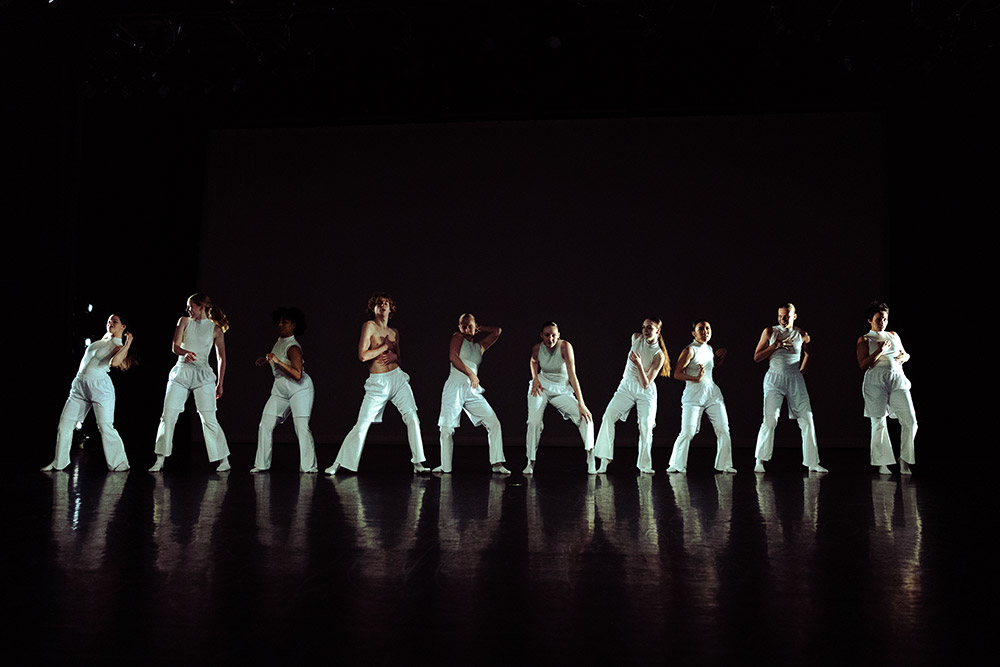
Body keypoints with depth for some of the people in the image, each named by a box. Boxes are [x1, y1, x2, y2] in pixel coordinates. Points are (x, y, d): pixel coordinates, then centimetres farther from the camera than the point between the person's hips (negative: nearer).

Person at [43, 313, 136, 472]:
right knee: (65, 424, 5)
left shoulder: (119, 347, -5)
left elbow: (114, 362, -26)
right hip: (80, 386, 7)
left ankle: (119, 463, -2)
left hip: (100, 387, -7)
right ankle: (59, 462, 15)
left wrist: (127, 344, -21)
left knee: (105, 427, -11)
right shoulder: (104, 339, 15)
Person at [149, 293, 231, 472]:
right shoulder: (184, 321, 10)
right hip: (181, 372, 3)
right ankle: (160, 460, 3)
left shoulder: (215, 329, 5)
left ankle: (224, 460, -1)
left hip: (203, 374, -2)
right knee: (168, 416, -4)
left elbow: (221, 358, 8)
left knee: (208, 419, -8)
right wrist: (185, 353, -23)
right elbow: (175, 347, 0)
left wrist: (220, 384, 4)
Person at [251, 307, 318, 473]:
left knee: (301, 427, -13)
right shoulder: (280, 340, 9)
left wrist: (277, 361, -30)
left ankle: (308, 466, -6)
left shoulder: (293, 347, -17)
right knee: (265, 425, 3)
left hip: (300, 389, -9)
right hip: (280, 390, 9)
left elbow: (298, 375, -27)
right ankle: (262, 464, 11)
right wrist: (265, 360, 12)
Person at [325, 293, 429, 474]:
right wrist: (385, 346, -8)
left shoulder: (394, 332, 12)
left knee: (412, 417, -6)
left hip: (397, 378, 5)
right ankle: (339, 463, 10)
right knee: (361, 426, -4)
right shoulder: (369, 326, -4)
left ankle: (418, 463, 1)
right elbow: (362, 355, -14)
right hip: (377, 382, -5)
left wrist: (393, 356, -2)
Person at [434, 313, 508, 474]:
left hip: (472, 391, 4)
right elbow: (453, 357, -8)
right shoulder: (457, 337, 8)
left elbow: (496, 331, 25)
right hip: (455, 387, -4)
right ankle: (445, 466, 8)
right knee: (447, 428, -6)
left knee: (494, 423, -8)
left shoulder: (480, 346, 21)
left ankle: (497, 464, -8)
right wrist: (471, 374, -7)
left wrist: (478, 329, 25)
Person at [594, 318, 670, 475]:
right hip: (626, 386, 3)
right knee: (608, 416, -14)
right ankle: (604, 461, -16)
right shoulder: (636, 338, -3)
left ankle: (644, 465, 2)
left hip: (646, 393, -3)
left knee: (646, 426, -13)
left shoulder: (659, 355, -14)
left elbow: (645, 384, -19)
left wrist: (639, 365, -32)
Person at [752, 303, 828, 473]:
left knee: (807, 420, -1)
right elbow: (757, 357, 2)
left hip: (795, 380, 2)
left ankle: (812, 464, 6)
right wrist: (775, 345, -9)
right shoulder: (770, 331, 4)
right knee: (770, 421, -13)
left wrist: (802, 370, 15)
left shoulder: (801, 334, 8)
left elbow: (808, 353, 27)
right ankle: (760, 461, -3)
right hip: (774, 379, -2)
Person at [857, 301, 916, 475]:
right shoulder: (864, 340, 8)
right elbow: (863, 365, -3)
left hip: (897, 379, 4)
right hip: (876, 380, -3)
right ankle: (882, 463, 7)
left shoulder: (893, 335, 20)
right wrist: (880, 351, -10)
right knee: (879, 422, -3)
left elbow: (905, 354, 31)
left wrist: (903, 357, 8)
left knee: (910, 420, -7)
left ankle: (904, 459, 10)